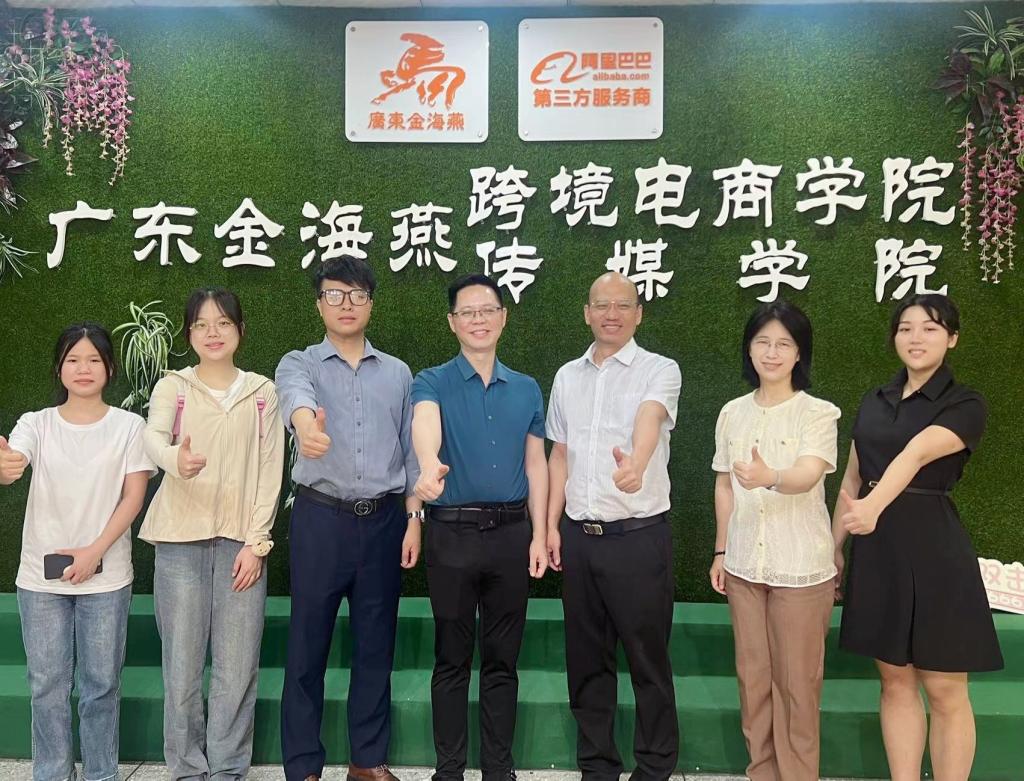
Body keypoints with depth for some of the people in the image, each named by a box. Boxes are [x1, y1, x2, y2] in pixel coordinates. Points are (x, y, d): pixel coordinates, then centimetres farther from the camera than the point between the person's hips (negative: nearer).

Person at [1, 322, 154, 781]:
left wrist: (94, 552, -13)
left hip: (106, 576, -1)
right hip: (41, 576, 1)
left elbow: (133, 497, -4)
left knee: (101, 684, 7)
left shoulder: (128, 425, -1)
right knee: (47, 685, 9)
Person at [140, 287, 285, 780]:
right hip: (181, 539, 0)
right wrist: (176, 460, -40)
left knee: (237, 668, 2)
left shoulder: (261, 392, 7)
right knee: (182, 666, 3)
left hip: (241, 542, 1)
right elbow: (153, 437, -17)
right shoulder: (172, 387, 4)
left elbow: (270, 471, 3)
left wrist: (257, 542, -5)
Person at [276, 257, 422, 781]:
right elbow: (295, 394, -25)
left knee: (375, 644, 11)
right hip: (321, 518, -2)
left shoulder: (397, 373, 10)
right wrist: (306, 422, -48)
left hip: (384, 520, 2)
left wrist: (413, 519, 2)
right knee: (308, 644, 5)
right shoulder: (299, 363, 1)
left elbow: (412, 451, 10)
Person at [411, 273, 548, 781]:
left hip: (511, 532, 3)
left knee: (502, 660, 12)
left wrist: (539, 535, 3)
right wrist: (429, 464, -49)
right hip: (452, 532, -2)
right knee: (452, 658, 9)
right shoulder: (432, 383, -3)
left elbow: (535, 465, 9)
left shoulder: (527, 389, 9)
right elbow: (425, 424, -26)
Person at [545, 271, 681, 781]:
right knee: (587, 658, 14)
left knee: (648, 658, 5)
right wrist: (552, 523, 8)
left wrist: (636, 462, -46)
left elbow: (649, 419, -25)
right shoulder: (567, 376, 11)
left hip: (639, 534, -4)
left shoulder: (660, 370, -4)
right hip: (578, 534, 5)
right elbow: (560, 454, 14)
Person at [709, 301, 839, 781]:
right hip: (744, 565, 4)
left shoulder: (818, 413, -8)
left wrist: (769, 478, -45)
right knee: (752, 676, 13)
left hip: (801, 568, -4)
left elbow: (807, 476, -25)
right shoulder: (732, 413, 5)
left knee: (796, 682, 5)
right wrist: (721, 551, 10)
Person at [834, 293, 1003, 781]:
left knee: (944, 691, 4)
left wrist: (873, 508, -43)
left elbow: (915, 455, -27)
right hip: (877, 548, 5)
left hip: (933, 548, -5)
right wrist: (834, 545, 11)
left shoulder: (965, 405, -7)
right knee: (895, 681, 12)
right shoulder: (873, 402, 10)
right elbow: (852, 479, 14)